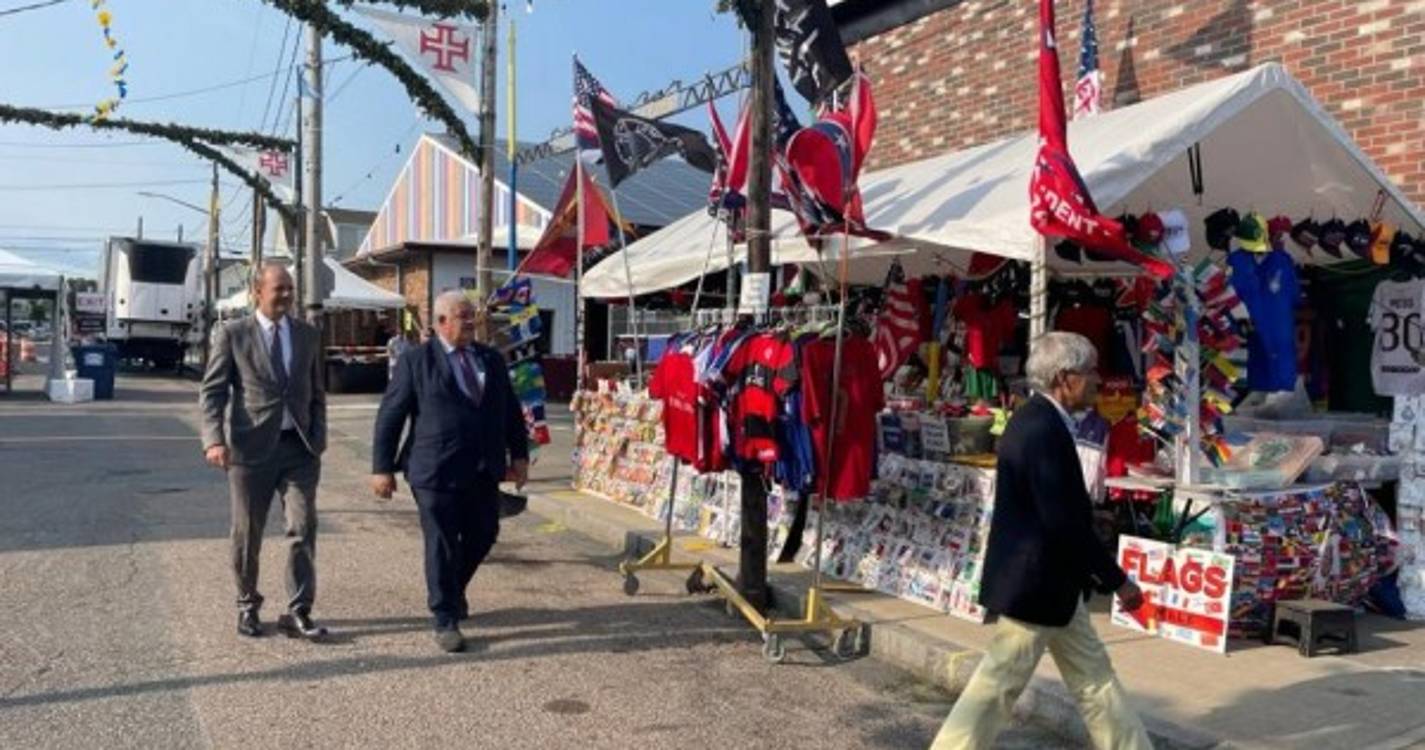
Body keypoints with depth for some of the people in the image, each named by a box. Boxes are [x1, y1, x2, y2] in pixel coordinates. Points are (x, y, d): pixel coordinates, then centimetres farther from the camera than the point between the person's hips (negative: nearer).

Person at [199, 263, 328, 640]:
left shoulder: (309, 335, 10)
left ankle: (297, 613, 2)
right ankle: (247, 605, 28)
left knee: (303, 528, -5)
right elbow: (212, 391, -3)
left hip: (299, 447, 2)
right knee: (247, 532, 9)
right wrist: (214, 439, -17)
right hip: (251, 447, -2)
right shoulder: (233, 334, 1)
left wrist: (318, 439, 4)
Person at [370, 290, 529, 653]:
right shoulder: (416, 361, -4)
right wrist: (382, 467, -6)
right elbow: (390, 415, -4)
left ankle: (454, 591, 40)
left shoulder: (492, 359, 10)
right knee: (442, 545, 1)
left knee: (482, 537, 12)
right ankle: (445, 620, 15)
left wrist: (519, 454, 10)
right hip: (437, 472, -5)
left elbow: (511, 410, 16)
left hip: (484, 472, 5)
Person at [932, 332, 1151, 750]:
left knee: (1094, 678, 18)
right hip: (1035, 585, -10)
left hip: (1049, 582, 10)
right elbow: (1066, 523, -25)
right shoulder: (1045, 430, -24)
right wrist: (1117, 580, -15)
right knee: (999, 686, 2)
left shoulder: (1037, 421, 8)